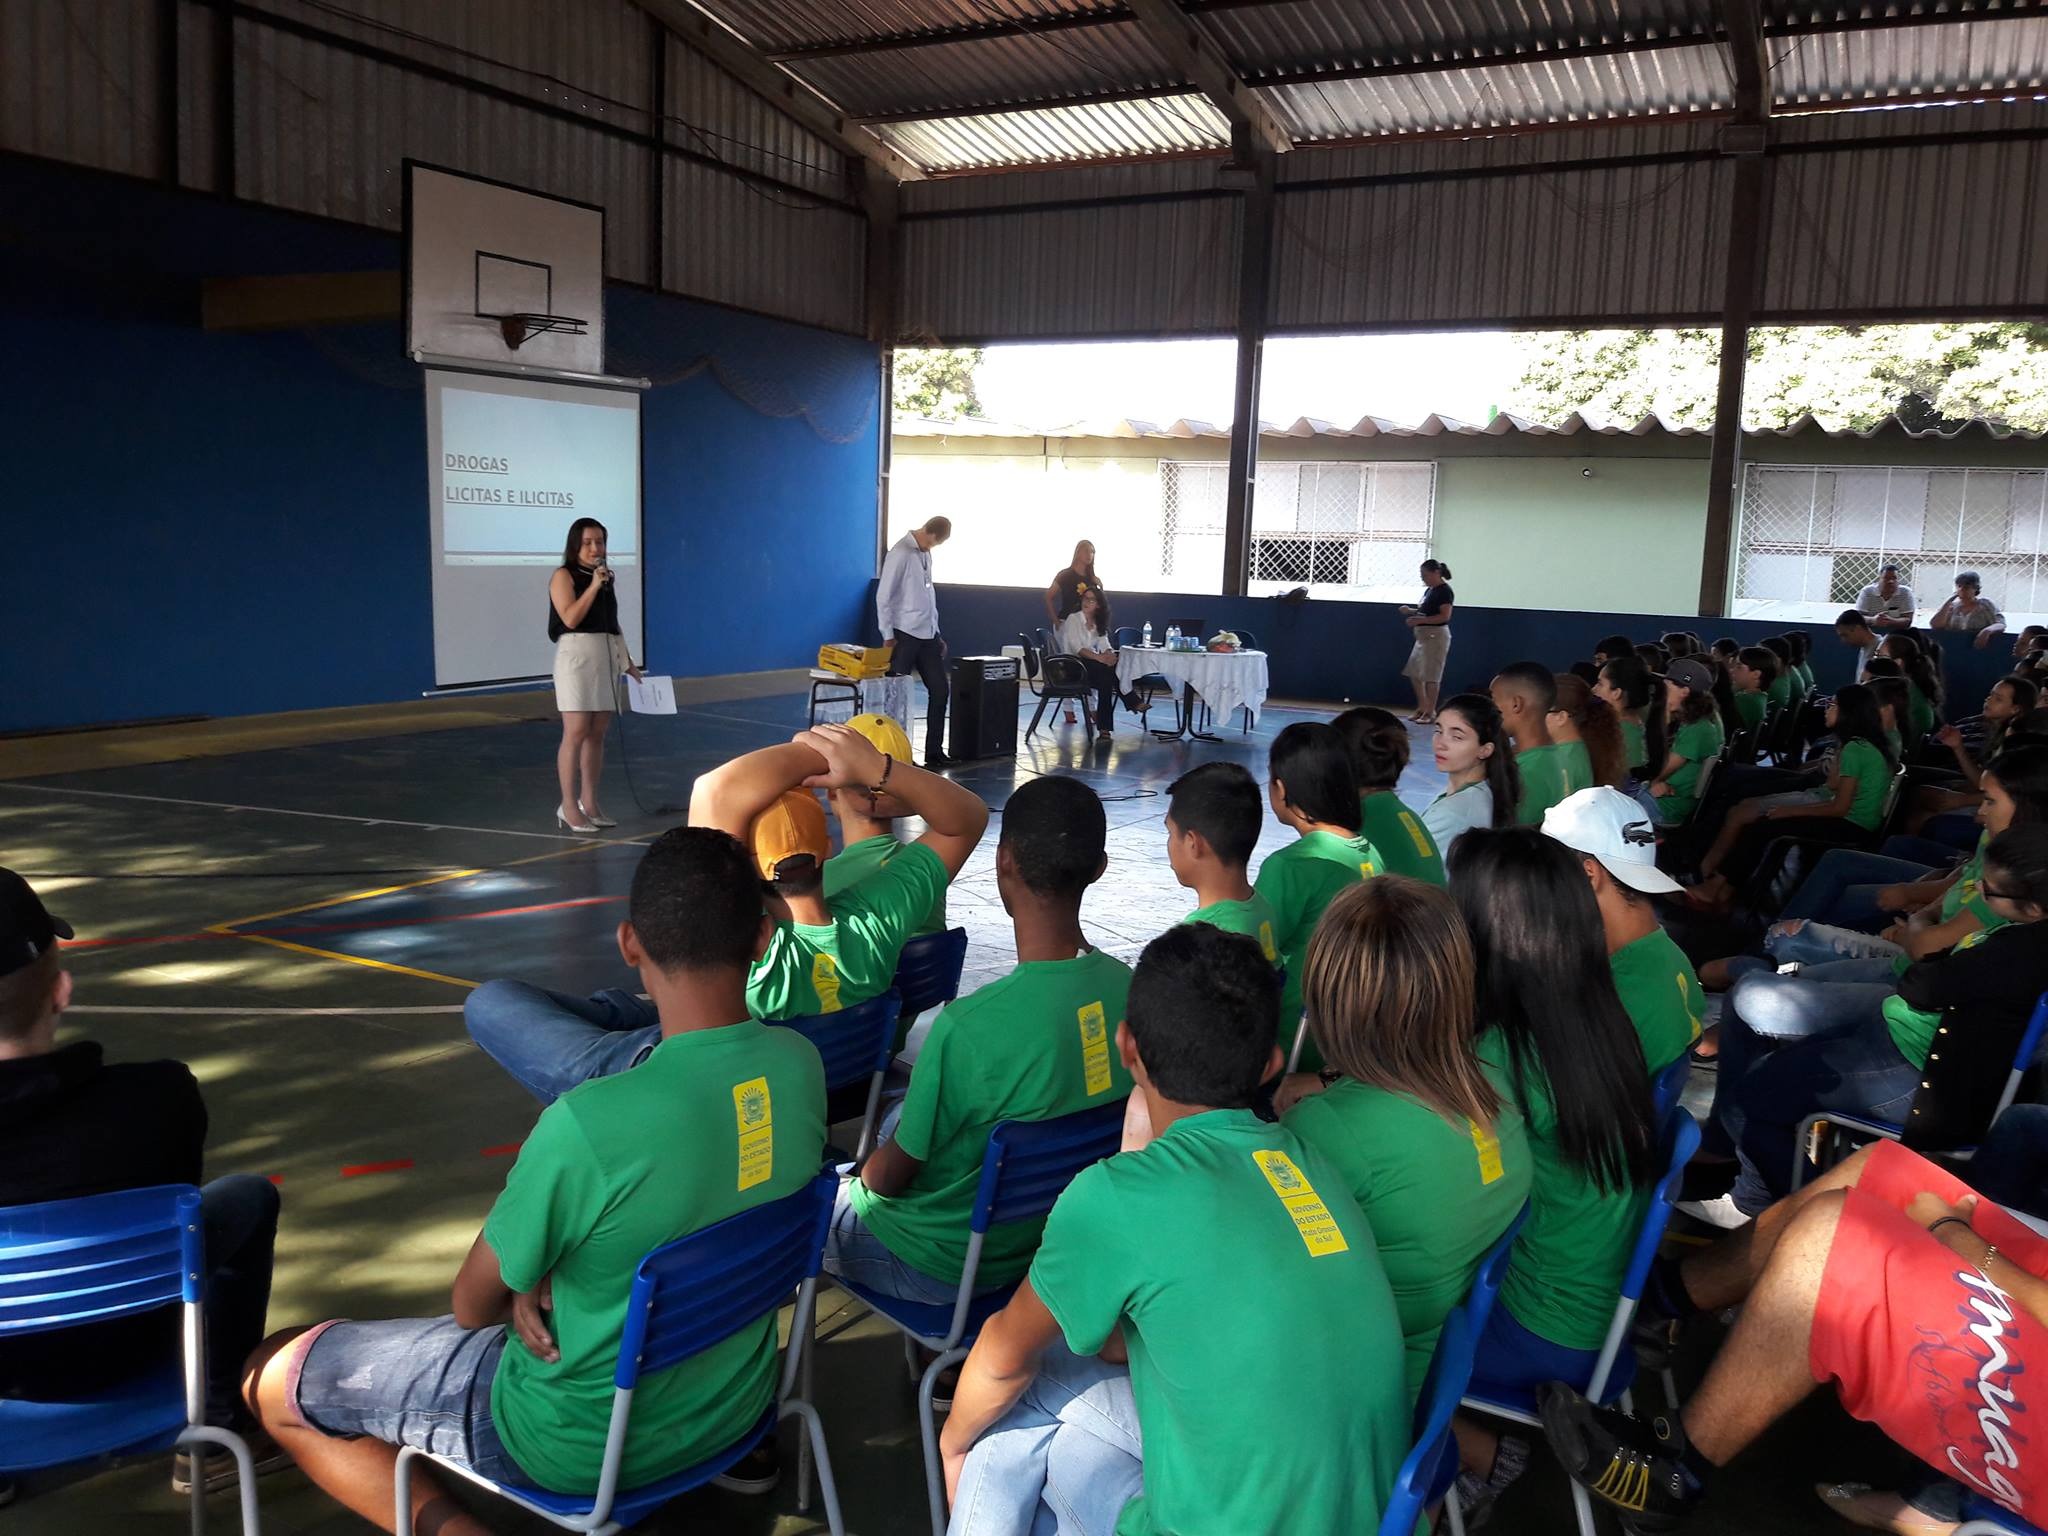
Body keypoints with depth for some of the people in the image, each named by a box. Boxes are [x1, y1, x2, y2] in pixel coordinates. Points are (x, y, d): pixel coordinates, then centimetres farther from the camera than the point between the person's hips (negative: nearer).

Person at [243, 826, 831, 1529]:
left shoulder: (587, 1124, -32)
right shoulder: (800, 1064, -14)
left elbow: (472, 1305, -14)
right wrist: (545, 1276, -5)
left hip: (585, 1445, -5)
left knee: (272, 1379, 10)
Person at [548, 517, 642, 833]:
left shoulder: (606, 578, 17)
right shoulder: (564, 576, -2)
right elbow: (570, 618, -14)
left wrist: (627, 660, 18)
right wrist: (593, 587, -17)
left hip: (607, 658, 6)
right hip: (577, 656, -6)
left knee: (598, 733, 6)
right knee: (576, 732, -10)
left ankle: (589, 802, 13)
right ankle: (568, 806, -5)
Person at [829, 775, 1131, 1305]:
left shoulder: (969, 1027, -36)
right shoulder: (1128, 989, -17)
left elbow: (892, 1174, -19)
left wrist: (862, 1181, 5)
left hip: (945, 1269, -6)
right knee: (900, 1117, 28)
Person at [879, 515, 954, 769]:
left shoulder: (925, 554, 12)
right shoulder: (901, 553, -11)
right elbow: (883, 597, -12)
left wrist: (937, 633, 17)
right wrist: (888, 636, -11)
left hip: (927, 634, 8)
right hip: (905, 634, -8)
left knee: (939, 689, 7)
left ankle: (934, 752, 15)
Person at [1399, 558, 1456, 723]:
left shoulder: (1444, 591, -13)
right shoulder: (1429, 590, 14)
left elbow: (1445, 616, -21)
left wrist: (1420, 620, -24)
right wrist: (1411, 611, 6)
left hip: (1436, 636, -10)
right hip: (1423, 636, 10)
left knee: (1430, 676, -5)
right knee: (1414, 673, 12)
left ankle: (1431, 711, 2)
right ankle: (1422, 707, 23)